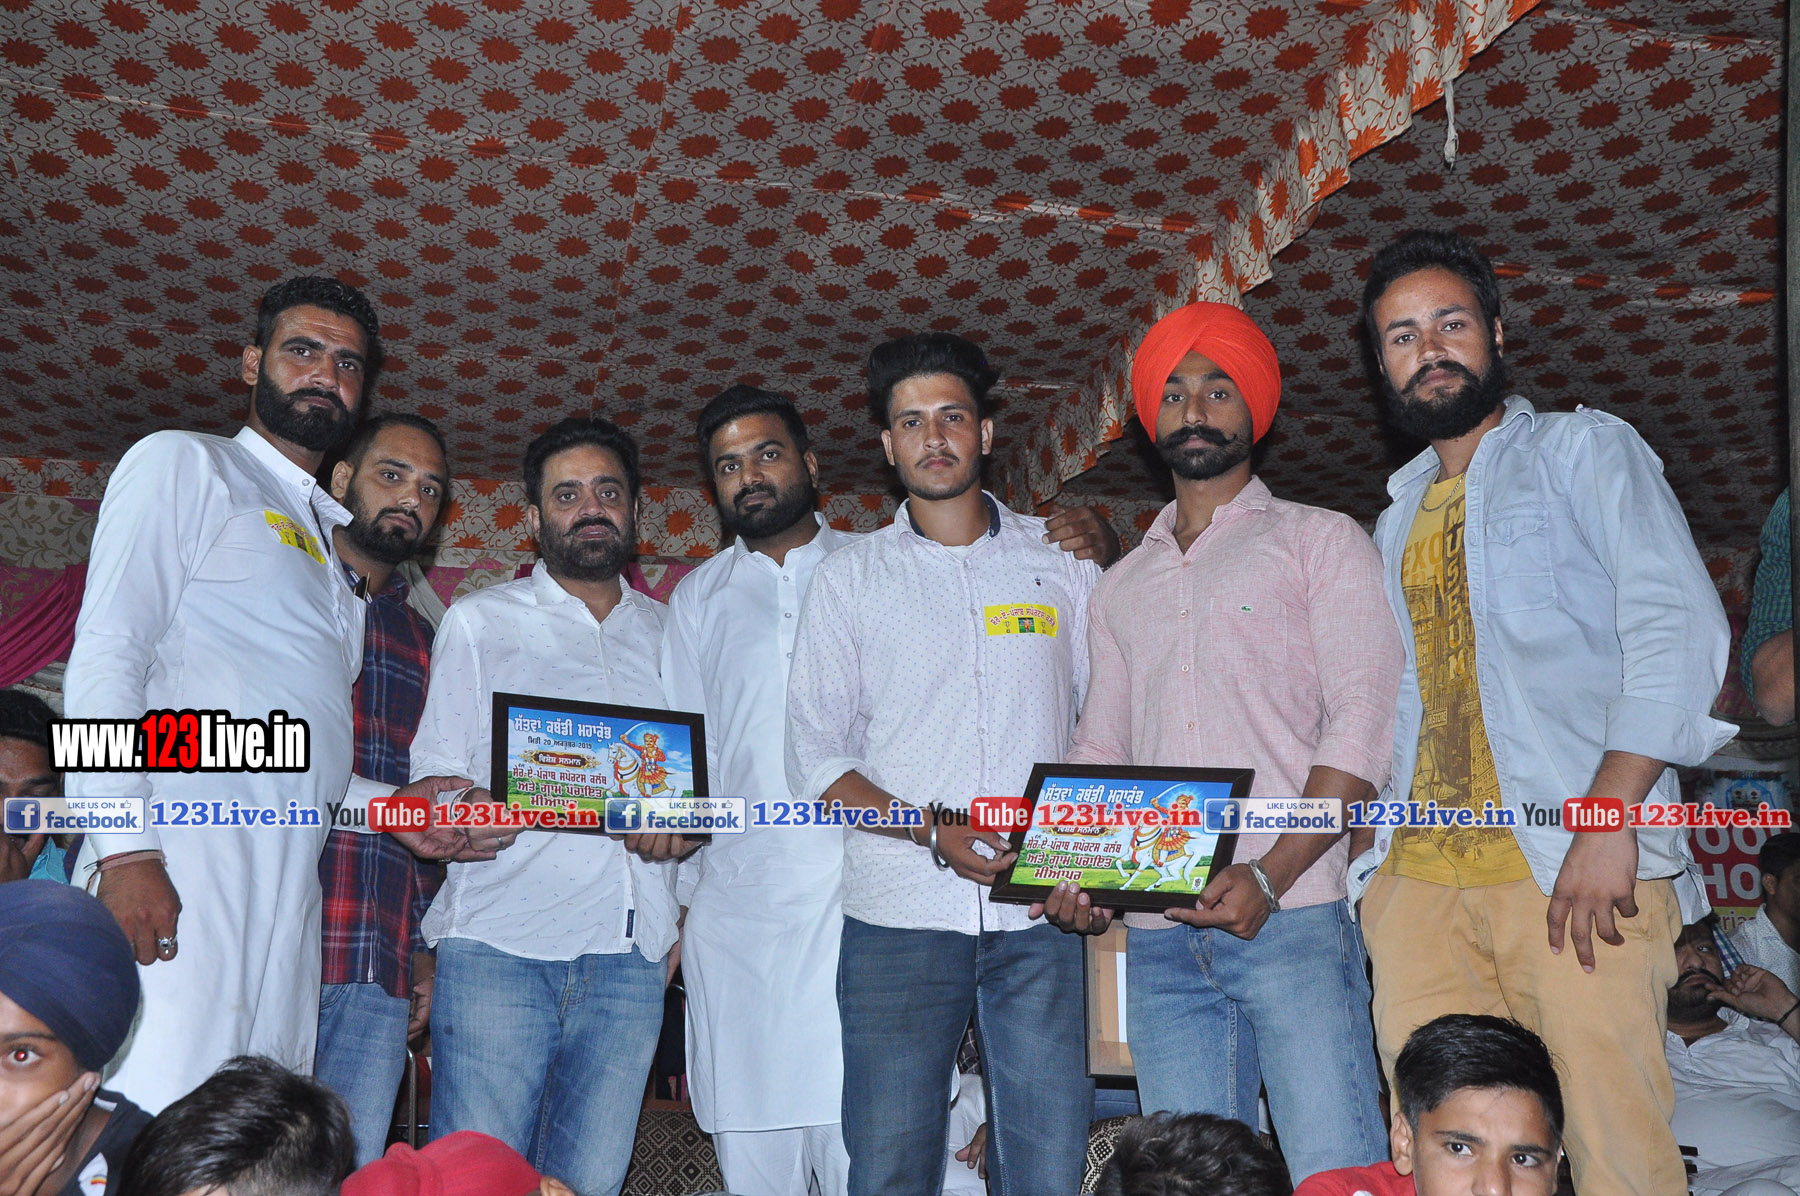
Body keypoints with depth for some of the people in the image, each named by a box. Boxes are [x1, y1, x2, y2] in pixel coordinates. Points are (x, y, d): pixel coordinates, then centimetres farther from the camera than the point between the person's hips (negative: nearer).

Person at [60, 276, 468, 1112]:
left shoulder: (327, 542, 29)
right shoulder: (186, 464, 10)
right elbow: (106, 656, -5)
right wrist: (126, 849, -16)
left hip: (290, 879, 7)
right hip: (180, 858, -6)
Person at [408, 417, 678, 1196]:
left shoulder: (669, 633, 17)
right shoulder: (479, 620, 10)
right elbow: (433, 782, 5)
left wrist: (685, 915, 4)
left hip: (630, 956, 3)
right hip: (500, 943, -2)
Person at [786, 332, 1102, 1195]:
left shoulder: (1063, 566, 11)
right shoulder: (849, 580, 9)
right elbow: (814, 762, 3)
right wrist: (932, 826, -12)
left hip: (1039, 915, 1)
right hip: (898, 913, 0)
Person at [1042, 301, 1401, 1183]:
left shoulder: (1320, 541, 8)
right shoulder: (1121, 587, 22)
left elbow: (1361, 723, -3)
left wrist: (1270, 877, -15)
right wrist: (1073, 869, 0)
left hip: (1290, 915, -4)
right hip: (1159, 937, 4)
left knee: (1336, 1172, -7)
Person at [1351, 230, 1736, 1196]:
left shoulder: (1583, 448, 8)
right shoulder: (1396, 521, 24)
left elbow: (1678, 627, -6)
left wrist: (1610, 818, -17)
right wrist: (1369, 845, 10)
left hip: (1573, 868, -4)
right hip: (1415, 879, 5)